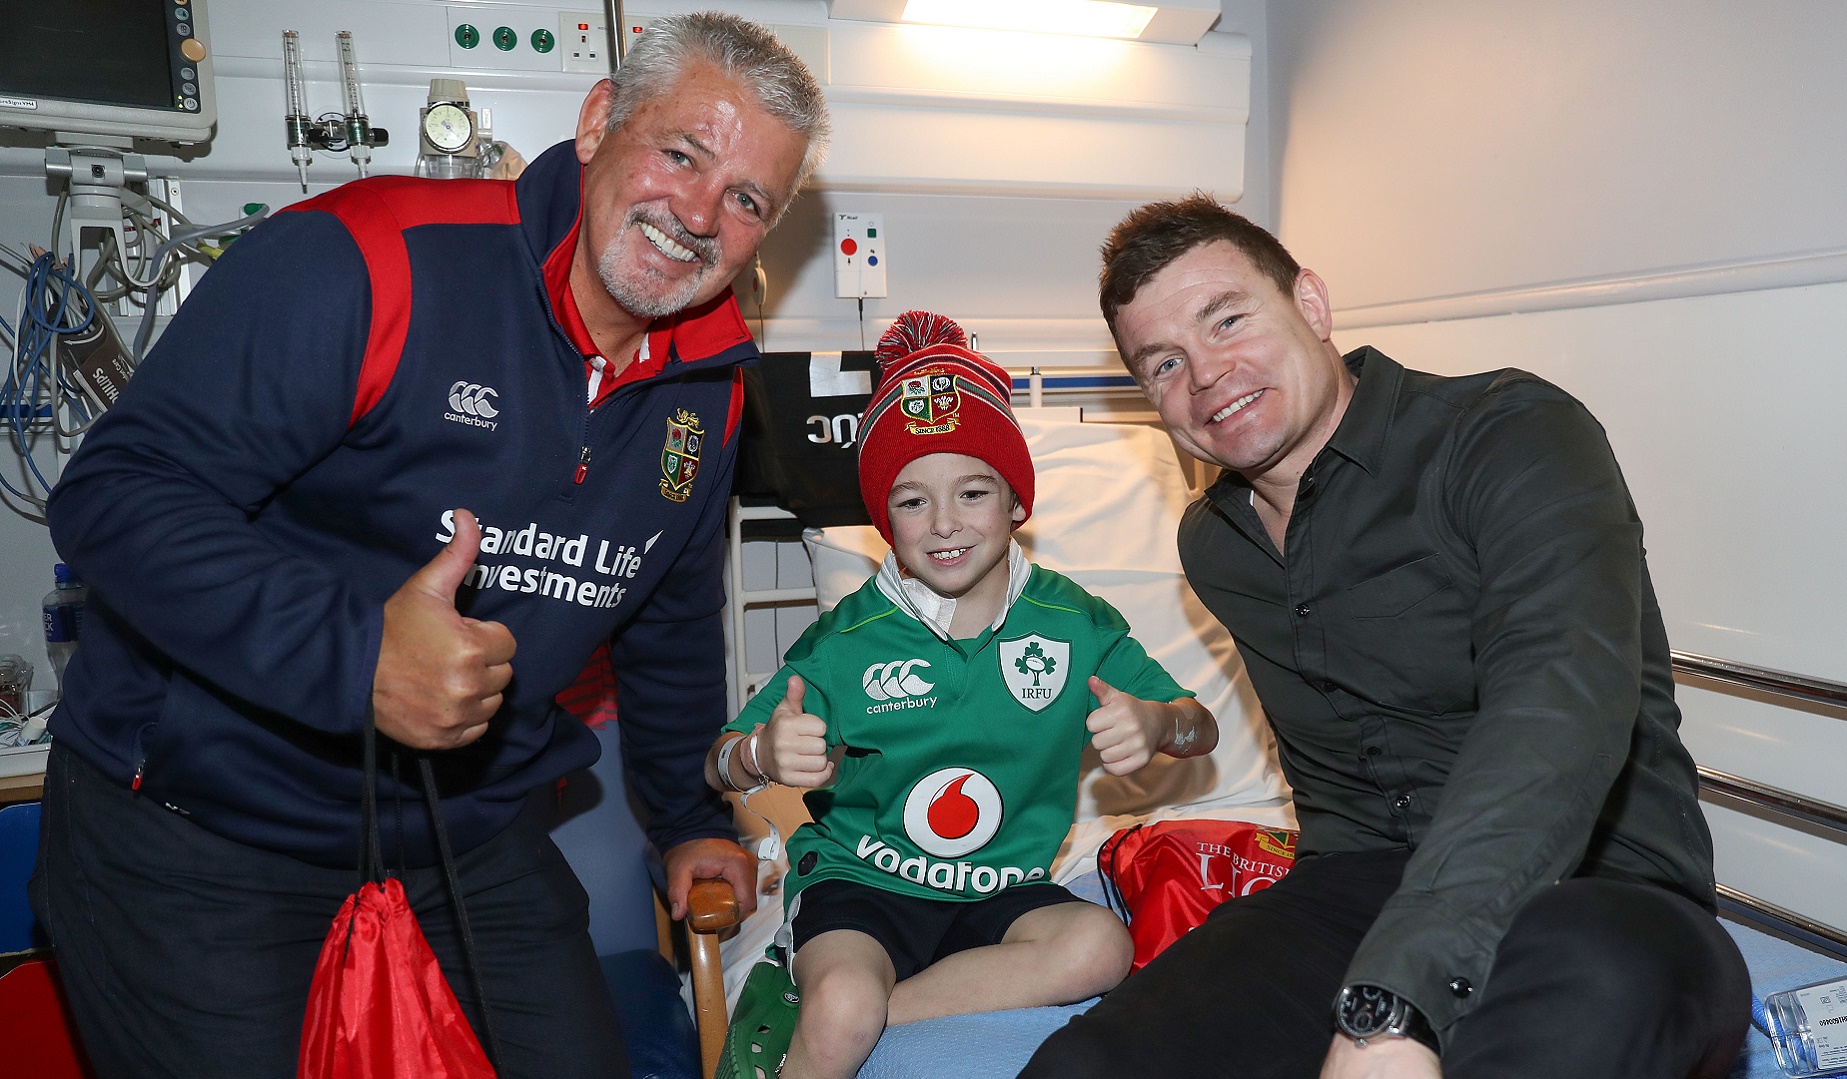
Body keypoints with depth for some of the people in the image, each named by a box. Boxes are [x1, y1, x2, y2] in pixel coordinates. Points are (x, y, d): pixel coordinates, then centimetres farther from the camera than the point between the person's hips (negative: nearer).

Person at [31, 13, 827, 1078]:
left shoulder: (711, 383, 0)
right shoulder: (366, 261, -22)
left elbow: (671, 620, 14)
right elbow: (120, 493, -24)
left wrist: (694, 819, 20)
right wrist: (355, 656, -36)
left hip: (474, 838, 6)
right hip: (197, 830, -5)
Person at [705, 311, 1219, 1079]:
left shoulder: (1074, 625, -1)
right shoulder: (848, 639, -7)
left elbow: (1202, 731, 5)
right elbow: (715, 765, -6)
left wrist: (1155, 723, -20)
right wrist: (763, 755, -31)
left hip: (1001, 892, 4)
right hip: (860, 880, -3)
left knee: (1100, 946, -28)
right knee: (840, 1014, -33)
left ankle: (813, 1015, -18)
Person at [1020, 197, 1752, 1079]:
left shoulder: (1514, 435, -11)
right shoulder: (1211, 547, 11)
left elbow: (1561, 704, -29)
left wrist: (1390, 1005, -38)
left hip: (1602, 894, -3)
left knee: (1589, 982, -41)